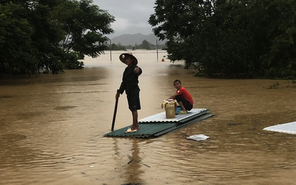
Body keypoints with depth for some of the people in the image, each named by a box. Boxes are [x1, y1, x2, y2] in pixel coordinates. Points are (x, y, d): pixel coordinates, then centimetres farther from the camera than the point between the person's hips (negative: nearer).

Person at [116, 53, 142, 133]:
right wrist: (119, 91, 21)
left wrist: (138, 70, -61)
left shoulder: (134, 68, -11)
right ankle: (136, 126, 19)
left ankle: (134, 127, -4)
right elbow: (124, 81, 21)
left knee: (134, 109, -7)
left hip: (134, 90, -9)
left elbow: (139, 71, -36)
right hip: (129, 91, 9)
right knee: (132, 109, 12)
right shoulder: (127, 69, 16)